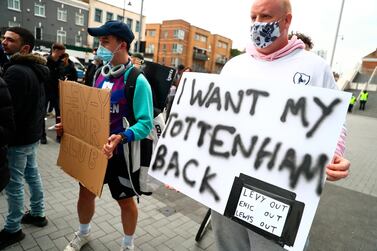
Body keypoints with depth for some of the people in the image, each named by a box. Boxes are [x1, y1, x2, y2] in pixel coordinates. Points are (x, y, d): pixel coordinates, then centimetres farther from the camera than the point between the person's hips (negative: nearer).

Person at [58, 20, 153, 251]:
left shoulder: (137, 80, -20)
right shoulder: (101, 73, 4)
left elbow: (146, 123, -24)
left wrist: (121, 138, -39)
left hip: (121, 153, -6)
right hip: (94, 147, 7)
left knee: (125, 200, 13)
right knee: (86, 193, 22)